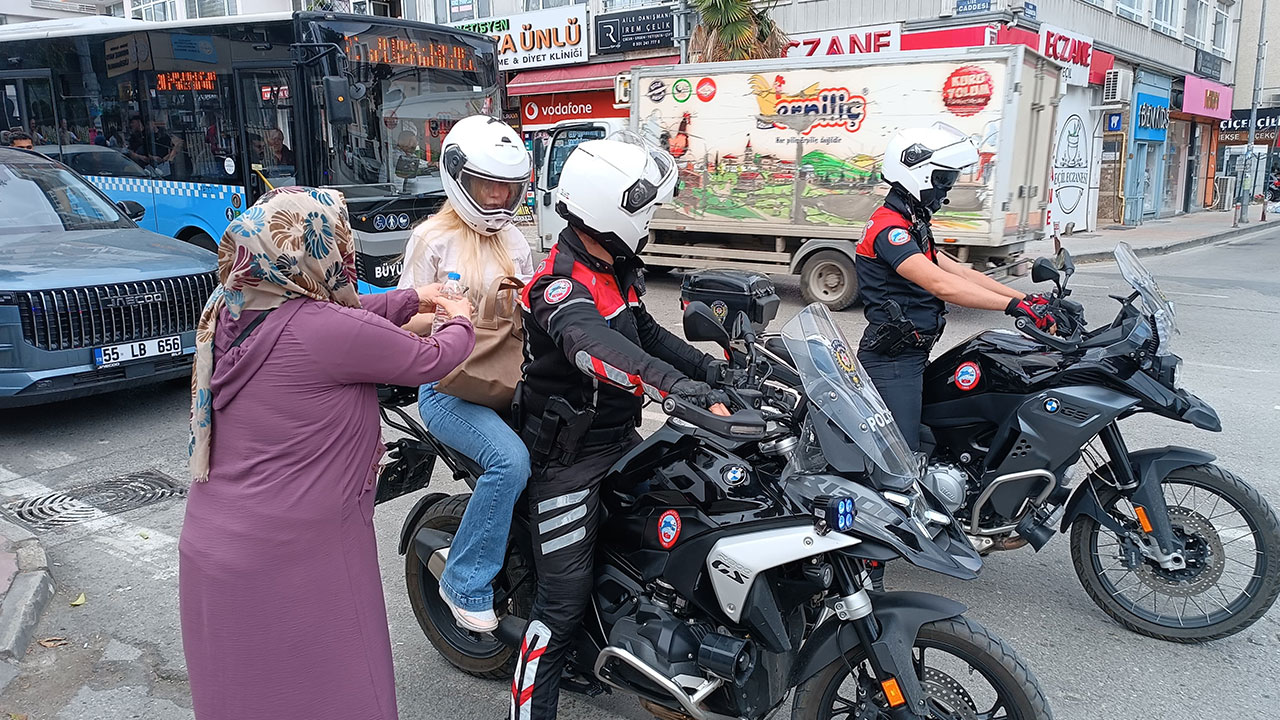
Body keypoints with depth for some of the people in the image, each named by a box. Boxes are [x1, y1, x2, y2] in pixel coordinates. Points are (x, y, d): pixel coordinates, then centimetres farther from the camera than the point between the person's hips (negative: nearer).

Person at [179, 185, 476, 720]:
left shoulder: (227, 313, 0)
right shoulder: (328, 330, -24)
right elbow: (428, 361, -8)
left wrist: (410, 300, 24)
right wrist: (459, 322, 12)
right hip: (291, 566, -8)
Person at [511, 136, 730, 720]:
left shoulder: (617, 270, 7)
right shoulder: (560, 282, -24)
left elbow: (644, 331, 18)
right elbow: (593, 344, -44)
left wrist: (713, 369, 5)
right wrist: (683, 388, -56)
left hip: (620, 438, 9)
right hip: (568, 458, -9)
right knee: (564, 601, -5)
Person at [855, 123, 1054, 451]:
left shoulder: (910, 226, 17)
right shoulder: (889, 228, -18)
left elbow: (959, 272, 13)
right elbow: (941, 285, -30)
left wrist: (1026, 298, 4)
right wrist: (1015, 305, -31)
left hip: (909, 355, 11)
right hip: (893, 360, -11)